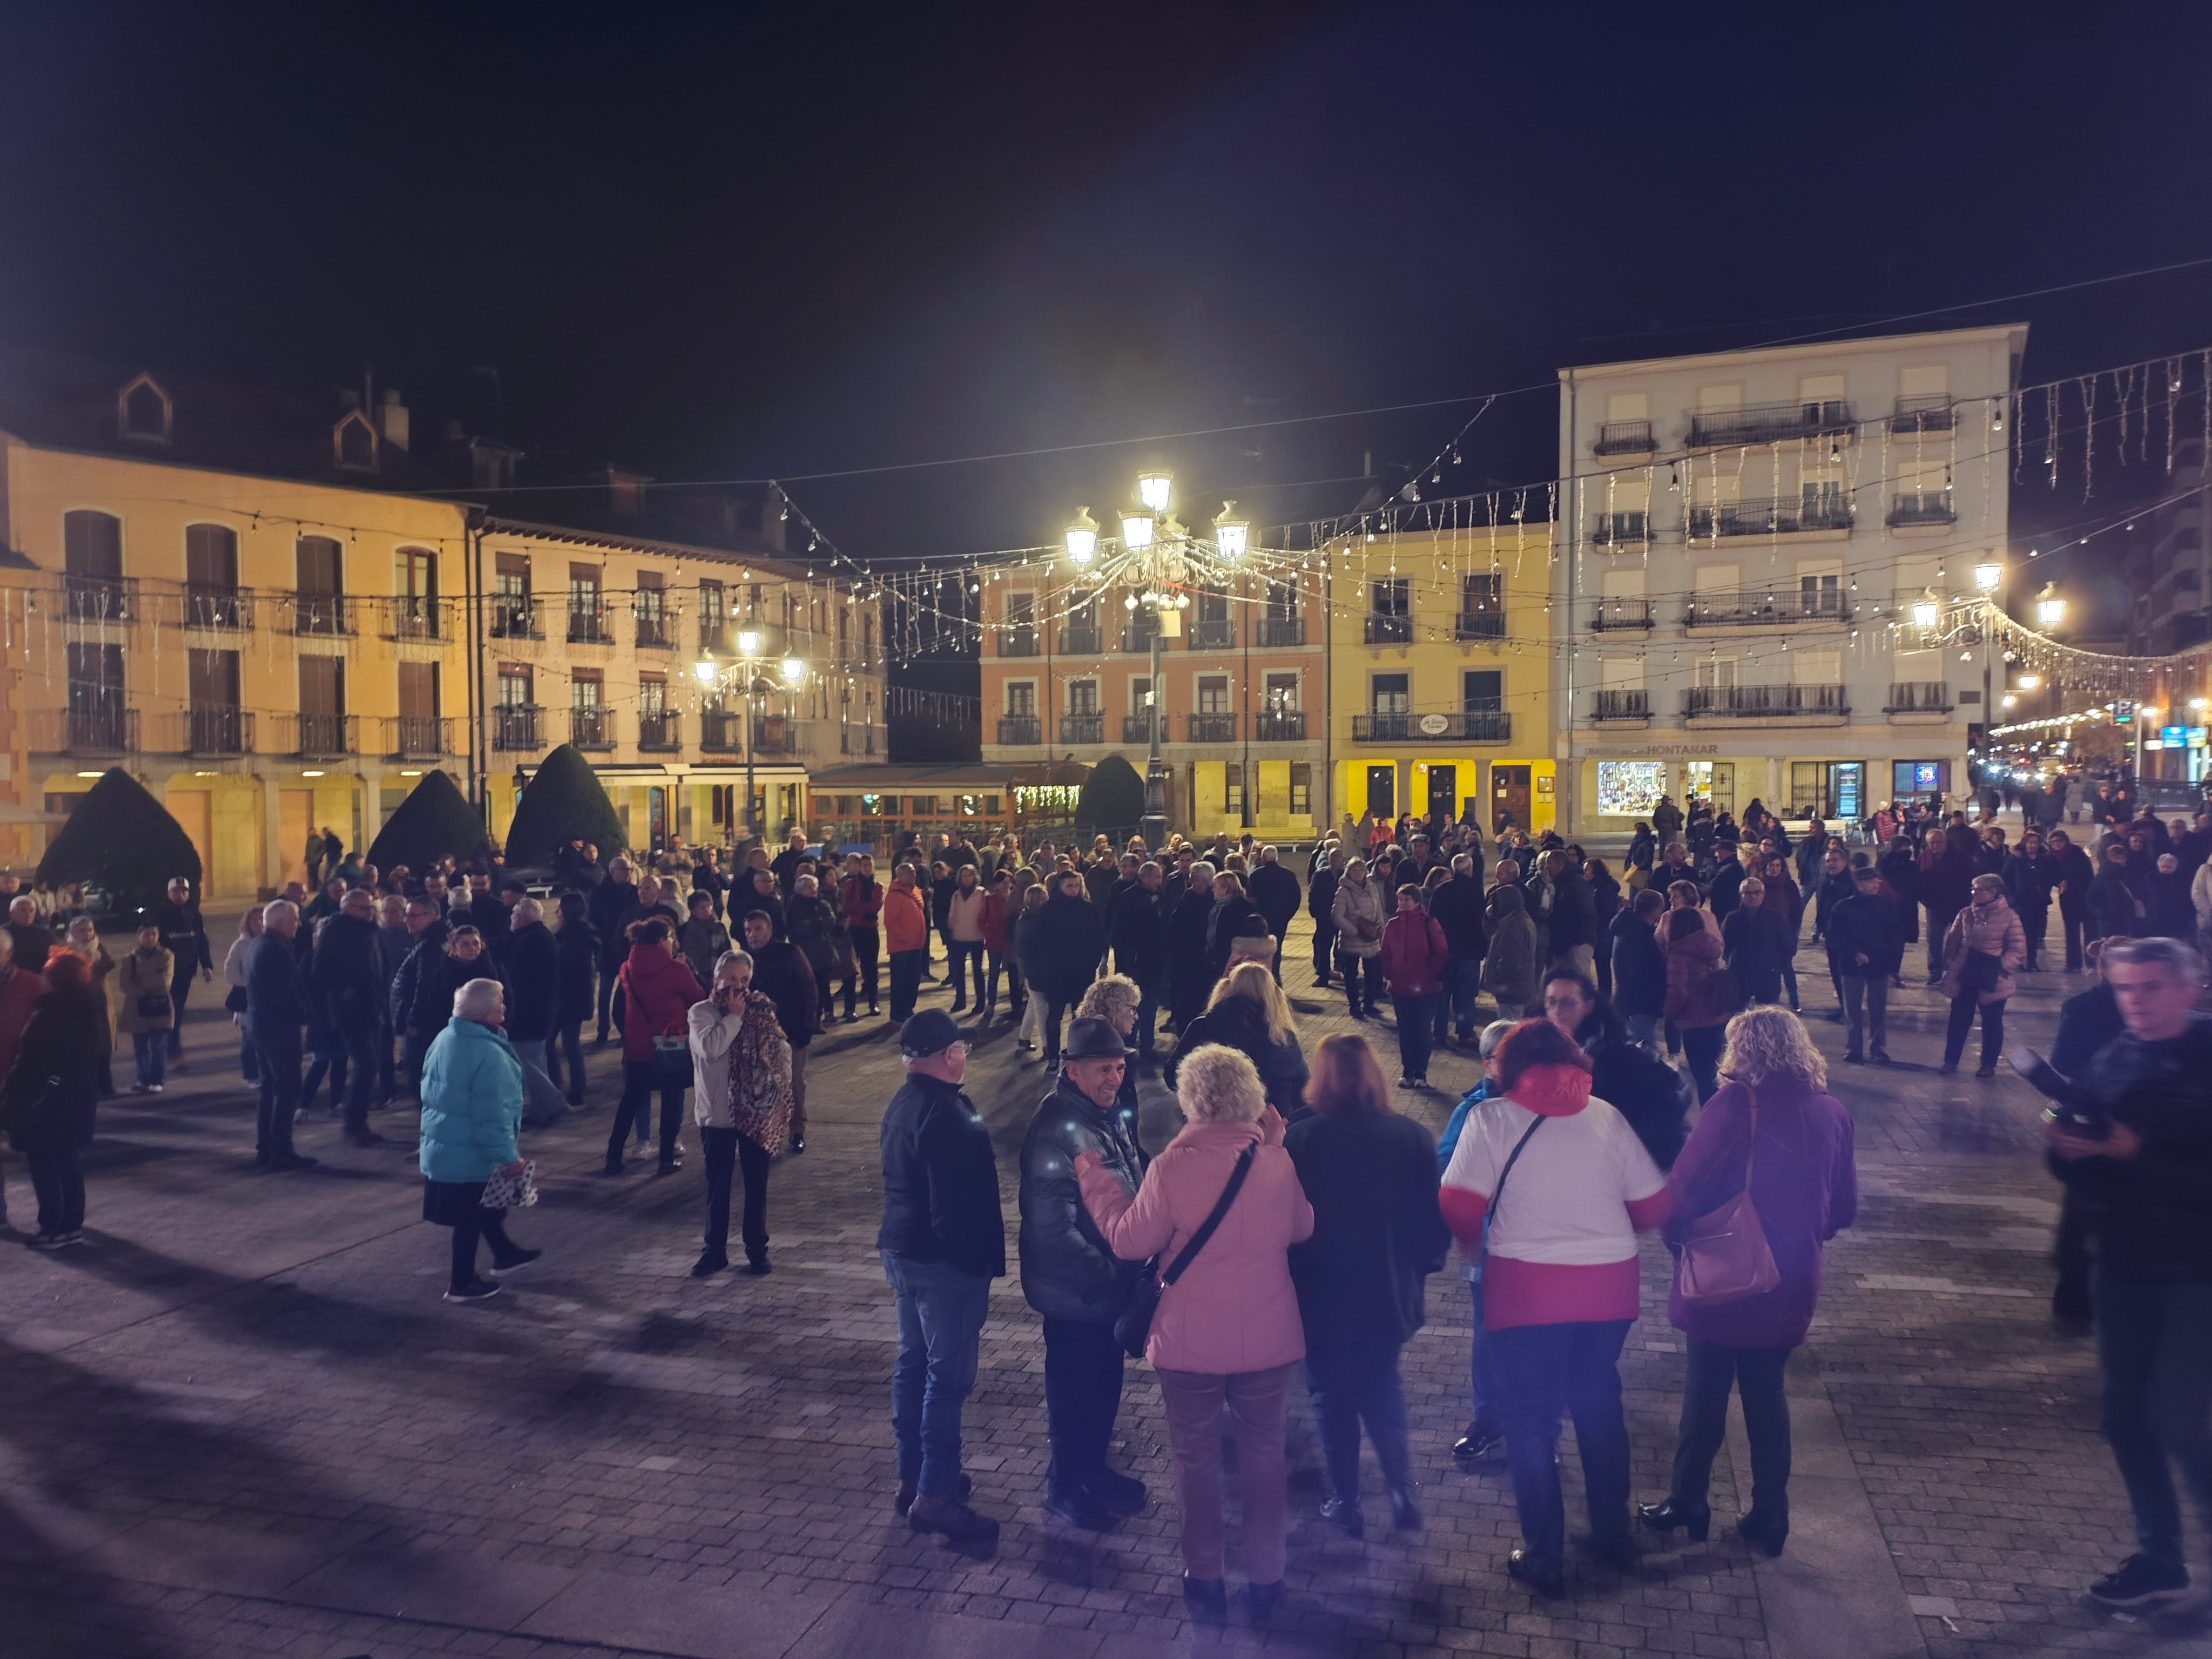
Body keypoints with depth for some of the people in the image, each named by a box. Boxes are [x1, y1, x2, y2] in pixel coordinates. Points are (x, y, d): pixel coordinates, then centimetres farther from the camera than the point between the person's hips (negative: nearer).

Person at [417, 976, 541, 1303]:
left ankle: (504, 1254, 41)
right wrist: (508, 1157, -20)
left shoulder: (444, 1040, 2)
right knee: (471, 1220, 7)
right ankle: (462, 1284, 20)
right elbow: (492, 1115, -27)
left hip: (441, 1147, 9)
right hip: (472, 1154, -9)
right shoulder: (489, 1054, -26)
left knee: (483, 1209, 25)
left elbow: (431, 1092, 14)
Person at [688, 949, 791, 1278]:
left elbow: (783, 1051, 3)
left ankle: (757, 1250, 22)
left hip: (758, 1113, 2)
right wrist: (734, 1016, -14)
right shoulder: (701, 1012, -4)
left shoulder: (761, 1010, 5)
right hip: (718, 1114, -2)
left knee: (757, 1184, 10)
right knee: (718, 1188, 8)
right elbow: (710, 1047, -23)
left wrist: (779, 1098, -6)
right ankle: (714, 1252, 20)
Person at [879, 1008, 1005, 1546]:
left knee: (913, 1363, 18)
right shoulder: (947, 1115, -23)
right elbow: (955, 1206, -24)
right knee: (949, 1375, -1)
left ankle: (913, 1476, 30)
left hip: (901, 1251, 10)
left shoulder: (901, 1105, 8)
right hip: (945, 1261, -10)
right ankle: (935, 1496, 6)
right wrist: (977, 1263, -17)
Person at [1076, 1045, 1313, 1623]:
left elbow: (1131, 1241, -7)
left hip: (1191, 1344, -2)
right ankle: (1265, 1579, 28)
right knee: (1263, 1455, 18)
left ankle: (1205, 1581, 28)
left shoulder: (1172, 1166, -18)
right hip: (1268, 1339, 2)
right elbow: (1301, 1228, 8)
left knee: (1196, 1460, 16)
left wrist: (1094, 1178, 5)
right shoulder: (1276, 1160, -9)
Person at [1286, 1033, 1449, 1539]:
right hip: (1390, 1295, 3)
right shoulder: (1412, 1137, -7)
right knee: (1382, 1387, 23)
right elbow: (1435, 1217, -2)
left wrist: (1288, 1280, 4)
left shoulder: (1299, 1141, -15)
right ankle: (1402, 1491, 14)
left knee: (1333, 1396, 14)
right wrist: (1418, 1269, 13)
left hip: (1321, 1297, -3)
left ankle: (1346, 1502, 21)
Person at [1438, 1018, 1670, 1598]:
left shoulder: (1492, 1118, -6)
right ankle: (1613, 1534, 36)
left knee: (1529, 1421, 10)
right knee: (1600, 1408, 23)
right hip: (1609, 1288, 4)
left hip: (1525, 1291, -4)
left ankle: (1544, 1559, 18)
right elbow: (1654, 1207, 2)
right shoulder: (1606, 1116, 3)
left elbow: (1459, 1206, -16)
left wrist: (1478, 1247, 4)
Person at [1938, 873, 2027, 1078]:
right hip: (1965, 975, 3)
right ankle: (1951, 1060, 17)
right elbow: (1952, 941, 10)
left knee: (1992, 1022, 8)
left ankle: (1989, 1064, 20)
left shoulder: (2008, 916, -8)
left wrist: (2002, 965, -16)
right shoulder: (1966, 914, 3)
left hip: (1992, 979, -3)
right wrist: (1950, 965, 3)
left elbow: (2018, 948, -9)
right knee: (1959, 1019, 8)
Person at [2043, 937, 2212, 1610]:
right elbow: (2082, 1175, 7)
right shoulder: (2110, 1062, 5)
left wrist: (2134, 1152, -26)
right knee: (2126, 1413, 11)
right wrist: (2067, 1148, -13)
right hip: (2124, 1264, 5)